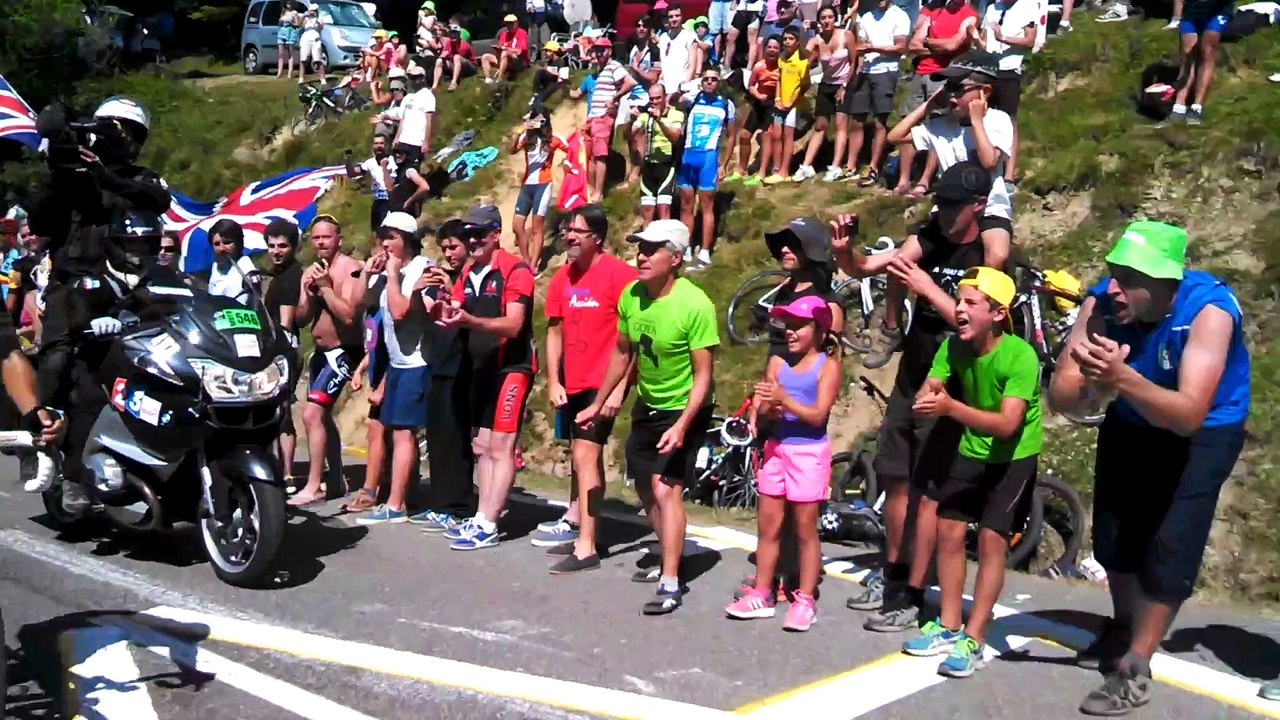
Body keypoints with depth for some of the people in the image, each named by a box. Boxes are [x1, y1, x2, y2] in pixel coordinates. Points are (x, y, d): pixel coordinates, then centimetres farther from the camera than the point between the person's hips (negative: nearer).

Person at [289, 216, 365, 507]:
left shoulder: (350, 269, -15)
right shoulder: (310, 272, 9)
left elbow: (348, 316, -25)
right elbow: (301, 319, 5)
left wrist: (326, 286, -23)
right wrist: (310, 294, -12)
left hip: (343, 352, -9)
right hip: (320, 352, 9)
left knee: (312, 415, -18)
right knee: (323, 417, 18)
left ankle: (313, 487, -12)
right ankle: (337, 481, 32)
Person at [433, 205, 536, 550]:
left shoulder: (515, 270, -13)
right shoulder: (467, 273, 10)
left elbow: (513, 325, -21)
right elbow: (457, 315, 9)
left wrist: (469, 320, -35)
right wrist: (447, 313, -16)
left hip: (511, 367, -8)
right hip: (480, 367, 8)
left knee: (501, 447, -8)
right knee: (481, 447, 11)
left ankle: (488, 527, -7)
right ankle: (481, 519, 17)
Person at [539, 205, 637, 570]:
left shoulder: (619, 274, -12)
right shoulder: (562, 277, 7)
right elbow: (555, 331, 11)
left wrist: (619, 387, -17)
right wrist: (553, 381, 4)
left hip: (603, 383, -7)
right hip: (572, 383, 7)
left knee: (585, 456, -11)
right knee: (584, 454, 19)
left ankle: (586, 547, -8)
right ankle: (576, 523, 30)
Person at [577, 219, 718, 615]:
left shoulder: (695, 305, -26)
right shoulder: (631, 295, -8)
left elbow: (703, 374, -23)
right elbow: (622, 353, 7)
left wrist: (682, 425, -32)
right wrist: (598, 403, 12)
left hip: (684, 408, -7)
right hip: (647, 404, 7)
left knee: (666, 487, -16)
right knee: (646, 487, 16)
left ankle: (670, 584, -10)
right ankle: (670, 559, 36)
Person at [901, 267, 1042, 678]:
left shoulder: (1020, 356, -28)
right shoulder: (952, 346, -12)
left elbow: (1007, 424, -36)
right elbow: (927, 392, -12)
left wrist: (950, 407, -49)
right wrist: (924, 401, -38)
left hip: (1014, 456, -5)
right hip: (971, 450, 6)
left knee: (991, 539, -10)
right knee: (949, 531, 4)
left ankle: (974, 640, -2)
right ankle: (949, 628, 16)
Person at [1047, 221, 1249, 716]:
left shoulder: (1209, 310, -35)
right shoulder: (1101, 303, -26)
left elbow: (1188, 416, -43)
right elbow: (1059, 398, -27)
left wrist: (1122, 378, -58)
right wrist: (1090, 387, -50)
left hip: (1203, 433, -4)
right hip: (1131, 424, 4)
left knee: (1169, 549, -11)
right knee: (1113, 535, 12)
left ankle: (1134, 669, 5)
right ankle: (1122, 629, 39)